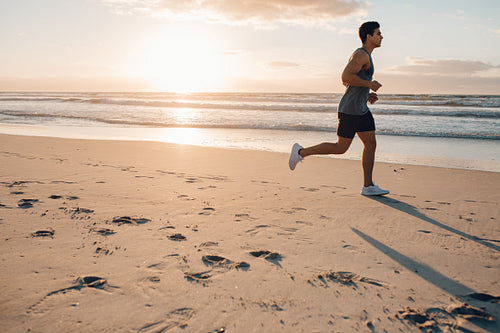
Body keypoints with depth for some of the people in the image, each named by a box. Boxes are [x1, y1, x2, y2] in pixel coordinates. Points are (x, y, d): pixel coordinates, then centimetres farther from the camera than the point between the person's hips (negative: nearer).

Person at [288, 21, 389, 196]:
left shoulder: (363, 55, 19)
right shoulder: (361, 54, -12)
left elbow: (345, 82, 23)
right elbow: (345, 77, -25)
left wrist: (367, 95, 18)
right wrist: (369, 84, -16)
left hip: (361, 109, 10)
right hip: (350, 109, -10)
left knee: (371, 144, 4)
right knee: (340, 148, -3)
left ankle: (368, 186, 6)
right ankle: (301, 152, 9)